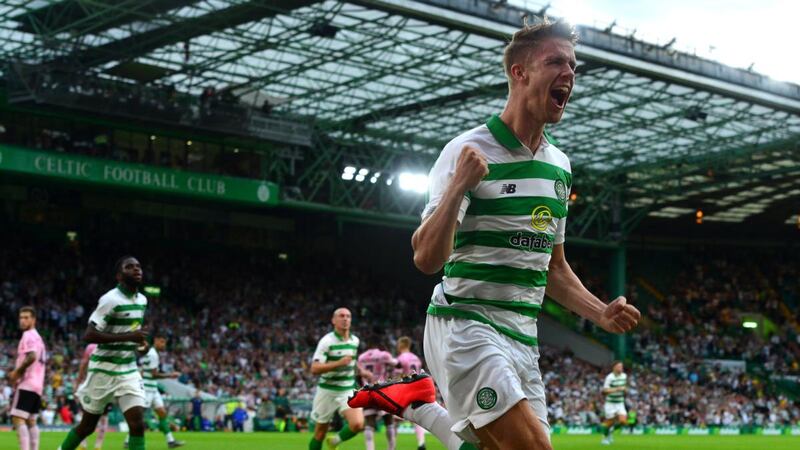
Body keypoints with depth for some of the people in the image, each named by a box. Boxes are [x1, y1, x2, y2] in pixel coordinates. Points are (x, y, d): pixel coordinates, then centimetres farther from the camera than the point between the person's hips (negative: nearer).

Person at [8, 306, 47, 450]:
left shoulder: (29, 335, -8)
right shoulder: (38, 337, 22)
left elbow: (31, 357, -22)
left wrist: (16, 372, -13)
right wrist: (18, 373, 19)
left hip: (27, 384, -10)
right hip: (37, 385, 10)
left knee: (18, 418, -16)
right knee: (31, 421, 13)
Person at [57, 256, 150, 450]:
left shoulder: (142, 300, 8)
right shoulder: (110, 299, -16)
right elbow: (88, 335, -22)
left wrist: (139, 340, 7)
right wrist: (129, 337, -27)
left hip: (129, 370, 6)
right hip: (104, 370, -5)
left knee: (138, 424, -9)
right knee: (87, 425, 9)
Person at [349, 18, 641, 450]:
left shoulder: (560, 165, 13)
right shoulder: (469, 151, -9)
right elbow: (426, 258, -17)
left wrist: (601, 312, 9)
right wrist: (458, 186, -29)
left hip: (523, 339, 8)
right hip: (465, 326, -7)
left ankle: (419, 405, 20)